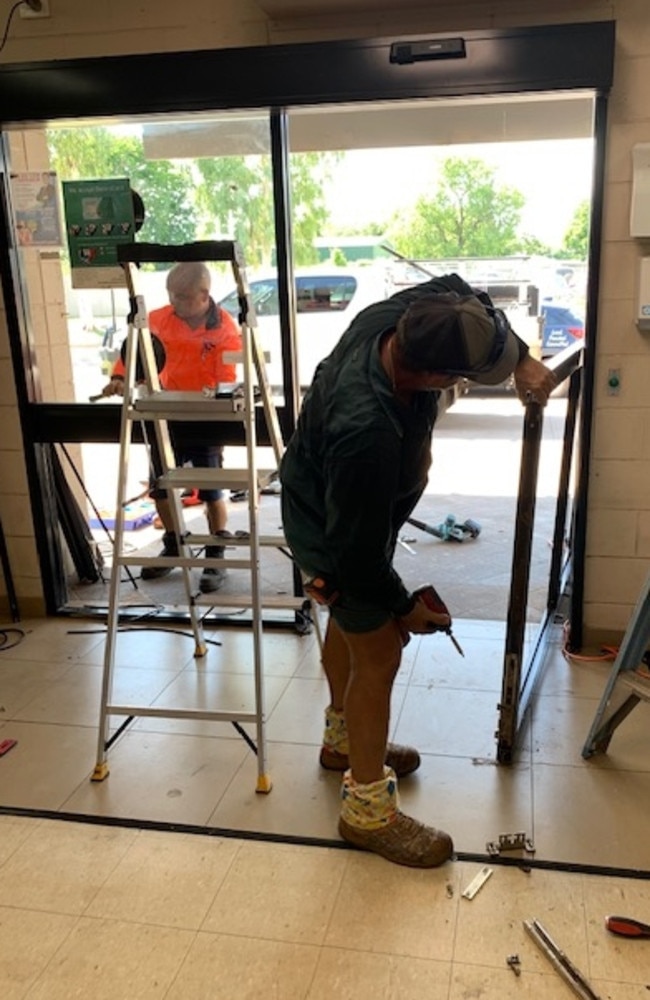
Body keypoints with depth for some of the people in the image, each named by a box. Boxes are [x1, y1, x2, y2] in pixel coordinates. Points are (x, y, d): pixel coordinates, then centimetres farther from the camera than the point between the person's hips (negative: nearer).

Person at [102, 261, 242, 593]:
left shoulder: (225, 328, -13)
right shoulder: (158, 319, -1)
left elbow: (227, 379, -17)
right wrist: (120, 377, -15)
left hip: (206, 420, -4)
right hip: (166, 416, 5)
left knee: (211, 491, 2)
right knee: (160, 487, 13)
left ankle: (216, 557, 18)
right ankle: (172, 546, 34)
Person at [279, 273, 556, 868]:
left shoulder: (393, 317, -23)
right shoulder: (367, 433, -44)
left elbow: (458, 289, 0)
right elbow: (359, 551, -31)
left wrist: (522, 358, -9)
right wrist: (404, 607, -13)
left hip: (343, 506, 9)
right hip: (331, 536, -9)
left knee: (349, 623, 24)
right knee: (378, 653, 1)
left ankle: (344, 740, 49)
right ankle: (368, 810, 21)